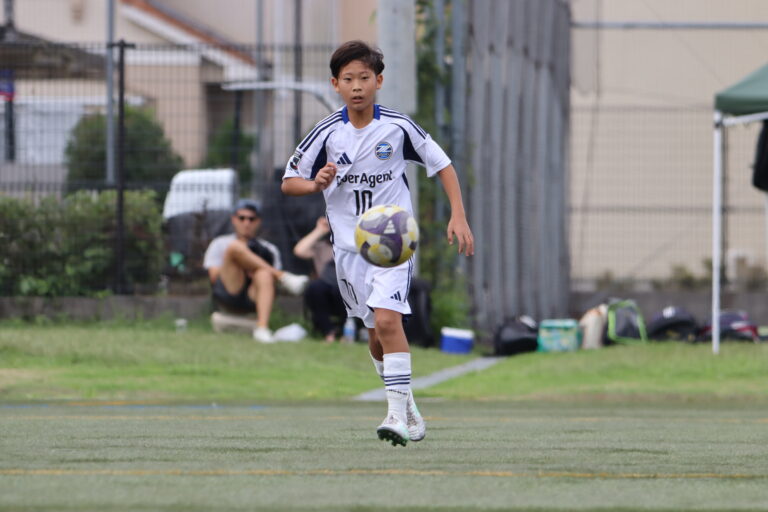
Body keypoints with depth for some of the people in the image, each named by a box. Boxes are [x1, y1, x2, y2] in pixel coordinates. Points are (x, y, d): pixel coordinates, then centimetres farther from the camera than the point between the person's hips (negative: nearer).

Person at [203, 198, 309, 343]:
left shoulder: (269, 249, 25)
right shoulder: (220, 244, 25)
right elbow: (214, 276, 9)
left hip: (253, 298, 1)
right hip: (229, 295, -1)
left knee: (264, 275, -36)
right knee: (235, 246, -22)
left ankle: (262, 327, -49)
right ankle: (284, 277, -25)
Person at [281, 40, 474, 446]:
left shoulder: (398, 127, -6)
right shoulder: (327, 133, -3)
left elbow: (441, 164, 6)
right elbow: (288, 182, 4)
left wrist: (458, 216, -2)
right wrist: (316, 184, -18)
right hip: (349, 247, 3)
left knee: (387, 320, -22)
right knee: (376, 337, 10)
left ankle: (398, 412, -20)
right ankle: (409, 411, 29)